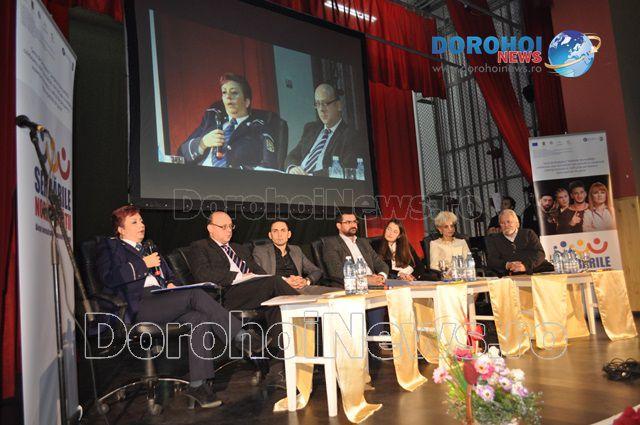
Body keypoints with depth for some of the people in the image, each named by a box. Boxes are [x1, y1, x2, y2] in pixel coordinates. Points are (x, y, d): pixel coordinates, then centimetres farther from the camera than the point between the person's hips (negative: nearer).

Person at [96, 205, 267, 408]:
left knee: (200, 318, -26)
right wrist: (143, 264, -5)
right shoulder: (109, 246, 13)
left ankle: (197, 384, -27)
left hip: (163, 301, 6)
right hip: (140, 305, -6)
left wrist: (171, 284, 10)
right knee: (196, 294, -28)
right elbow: (109, 278, -7)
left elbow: (170, 276, 33)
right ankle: (243, 337, -25)